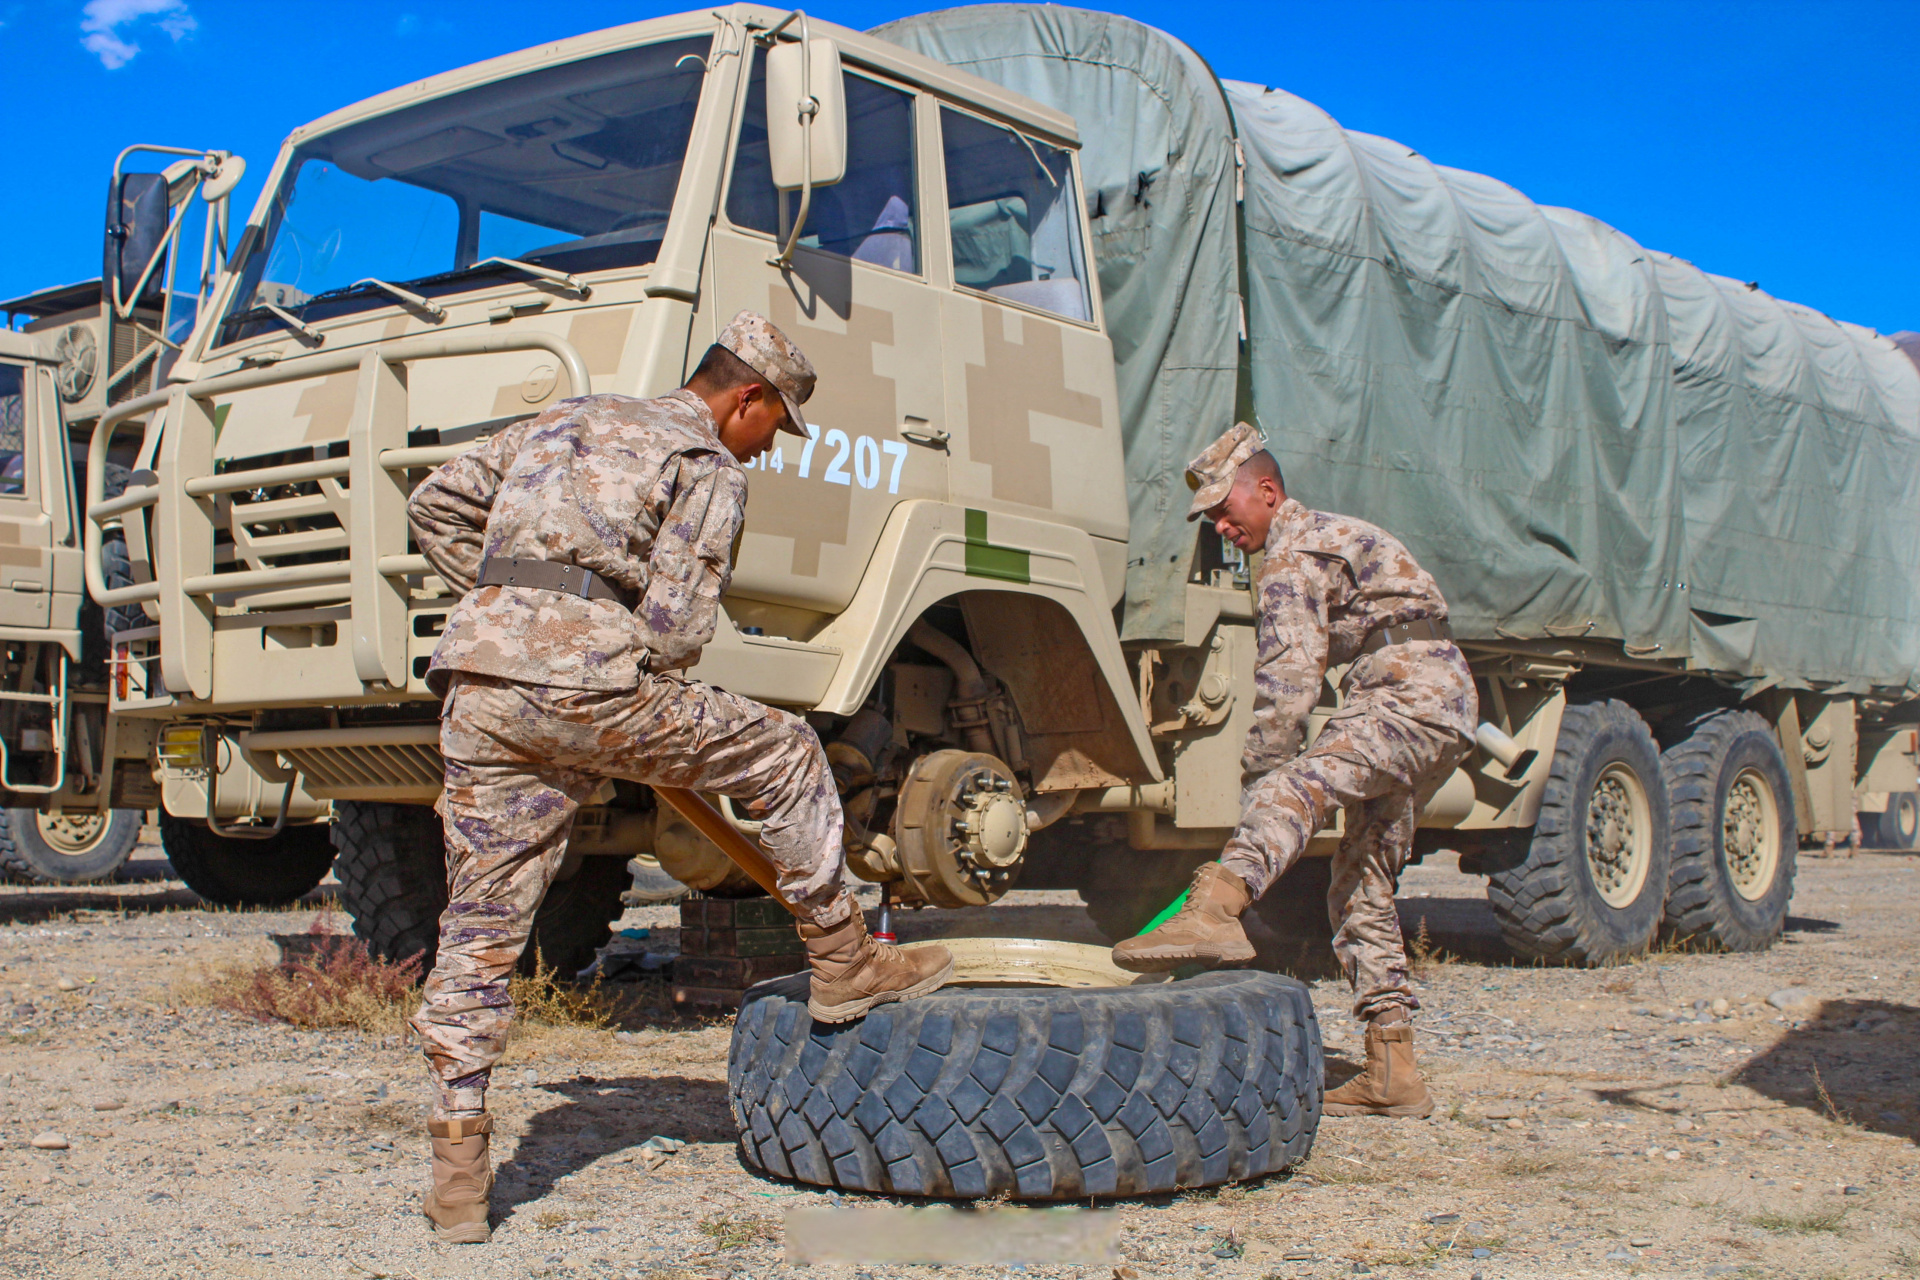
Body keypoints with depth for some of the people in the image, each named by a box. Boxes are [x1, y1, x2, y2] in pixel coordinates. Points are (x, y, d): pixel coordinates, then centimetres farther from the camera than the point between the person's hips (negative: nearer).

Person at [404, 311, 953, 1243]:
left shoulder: (564, 423, 28)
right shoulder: (709, 465, 6)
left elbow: (436, 505, 29)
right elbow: (674, 624, -5)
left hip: (476, 684, 7)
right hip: (587, 682, -7)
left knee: (479, 929, 9)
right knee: (783, 756, 13)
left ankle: (457, 1163, 11)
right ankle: (843, 964, 21)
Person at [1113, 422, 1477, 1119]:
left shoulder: (1293, 552, -5)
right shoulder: (1330, 533, 29)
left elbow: (1289, 676, -15)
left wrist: (1260, 777, -12)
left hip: (1412, 696, -10)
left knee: (1291, 790, -34)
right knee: (1362, 891, 11)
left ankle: (1214, 910, -61)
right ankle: (1393, 1072, 13)